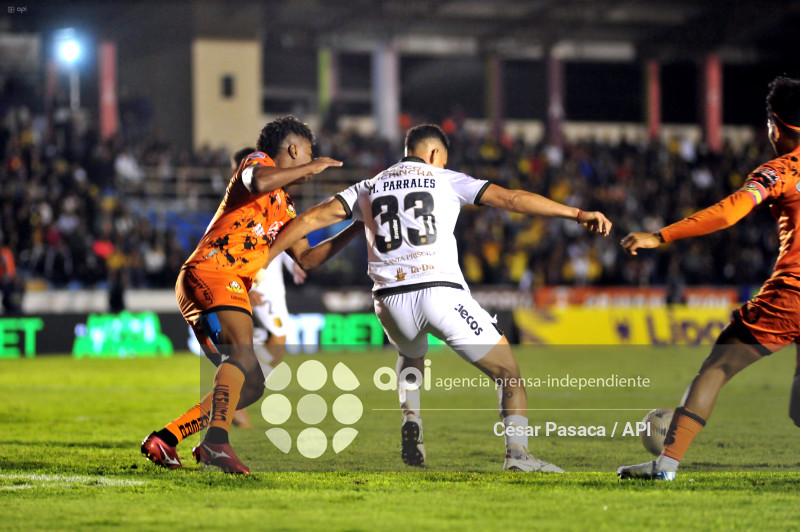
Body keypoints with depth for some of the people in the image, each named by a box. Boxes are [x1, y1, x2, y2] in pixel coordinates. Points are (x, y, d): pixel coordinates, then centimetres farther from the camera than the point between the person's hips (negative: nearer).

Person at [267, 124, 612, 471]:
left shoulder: (369, 188, 22)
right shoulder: (446, 180, 13)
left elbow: (312, 218, 15)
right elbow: (510, 199, 4)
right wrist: (577, 214, 2)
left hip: (391, 299, 4)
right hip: (440, 291, -4)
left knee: (411, 355, 37)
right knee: (508, 371, 5)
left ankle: (411, 419, 12)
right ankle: (517, 451, -14)